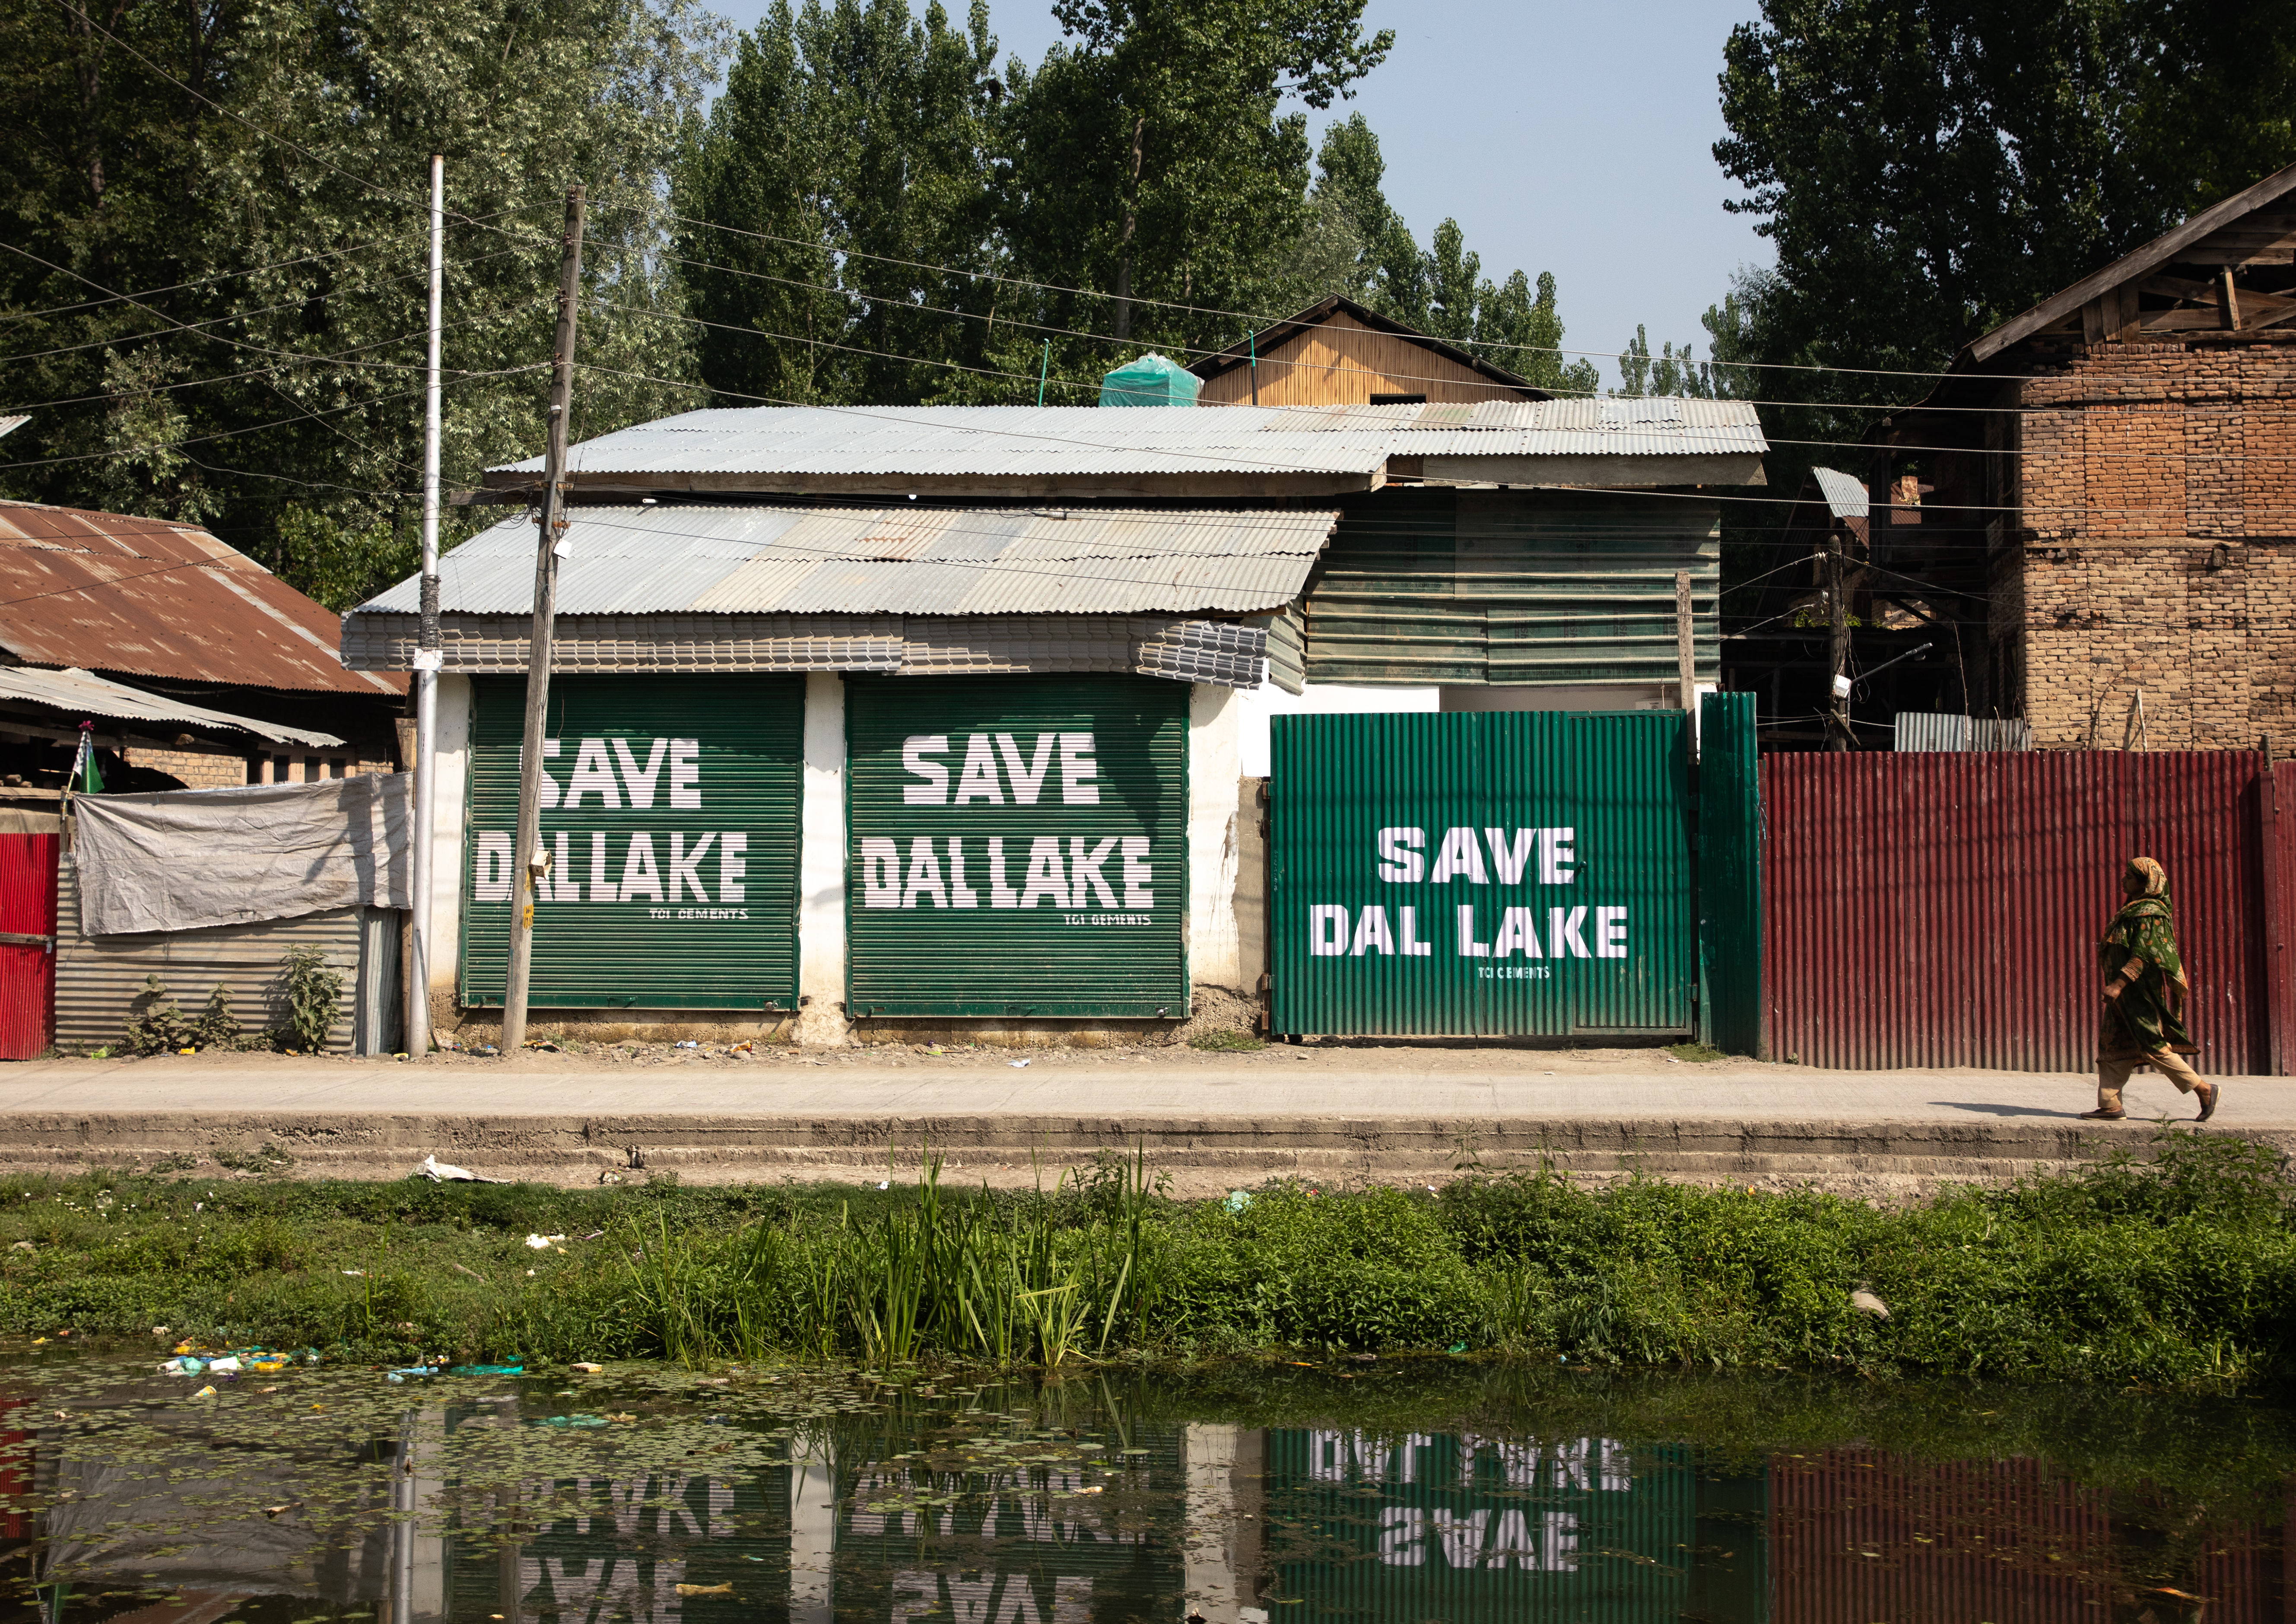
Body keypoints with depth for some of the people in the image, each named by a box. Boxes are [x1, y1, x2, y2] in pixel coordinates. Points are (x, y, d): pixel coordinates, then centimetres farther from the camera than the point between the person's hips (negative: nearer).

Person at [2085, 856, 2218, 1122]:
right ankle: (2110, 1105, 4)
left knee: (2154, 1046, -8)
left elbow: (2143, 955, -22)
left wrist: (2118, 985, -28)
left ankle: (2204, 1089, 0)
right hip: (2126, 997, 10)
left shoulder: (2149, 913, -14)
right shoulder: (2131, 911, 17)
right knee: (2113, 1048, 5)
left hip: (2142, 992, -10)